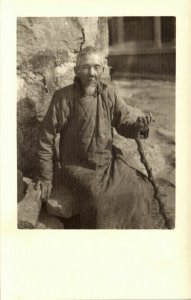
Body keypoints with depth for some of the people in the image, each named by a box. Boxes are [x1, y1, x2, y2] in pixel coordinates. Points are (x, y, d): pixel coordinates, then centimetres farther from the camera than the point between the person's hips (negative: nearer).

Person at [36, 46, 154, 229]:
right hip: (78, 166, -4)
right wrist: (46, 177, -5)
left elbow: (124, 125, 7)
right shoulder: (63, 97, -10)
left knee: (140, 191, -13)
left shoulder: (109, 94, 3)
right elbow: (46, 138, -7)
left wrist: (138, 126, -18)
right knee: (100, 200, -26)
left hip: (109, 161, 4)